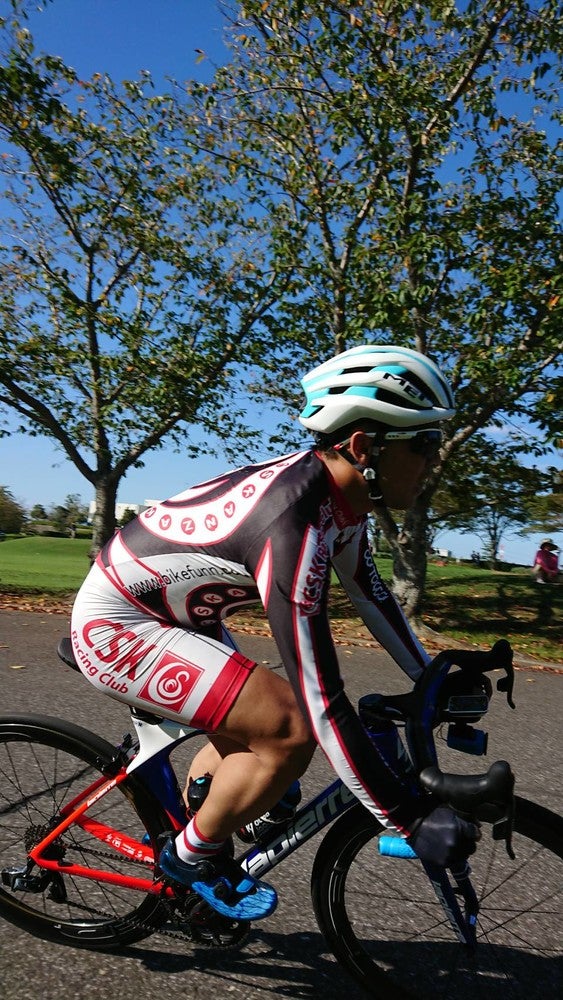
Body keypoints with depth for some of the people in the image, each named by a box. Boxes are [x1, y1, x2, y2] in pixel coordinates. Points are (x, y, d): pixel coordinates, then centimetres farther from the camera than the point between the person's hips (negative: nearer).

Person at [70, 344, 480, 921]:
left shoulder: (337, 490, -5)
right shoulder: (294, 522, -34)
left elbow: (370, 593, 10)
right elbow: (323, 703, -33)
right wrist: (412, 819, -25)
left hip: (168, 613, 9)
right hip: (118, 630, -9)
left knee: (254, 728, 15)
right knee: (291, 728, -18)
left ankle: (182, 837, 34)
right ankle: (193, 857, 7)